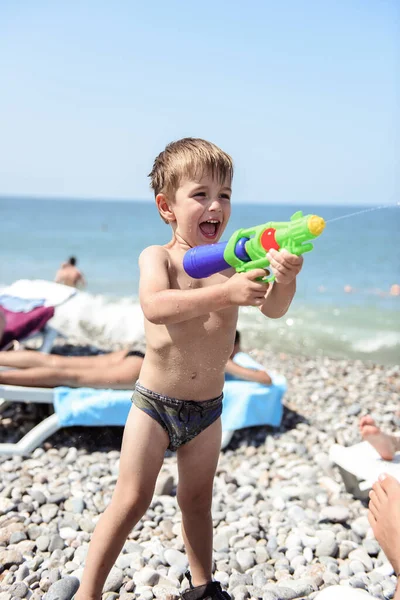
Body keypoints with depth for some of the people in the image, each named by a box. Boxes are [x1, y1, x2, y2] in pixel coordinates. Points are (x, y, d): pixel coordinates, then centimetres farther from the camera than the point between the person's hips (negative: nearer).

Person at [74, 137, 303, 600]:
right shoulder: (157, 257, -12)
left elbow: (272, 309, -17)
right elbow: (155, 306, -33)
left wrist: (284, 281, -40)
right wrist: (225, 293, -45)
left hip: (207, 408, 3)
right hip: (154, 403, -3)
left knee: (197, 501, 19)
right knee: (131, 501, 1)